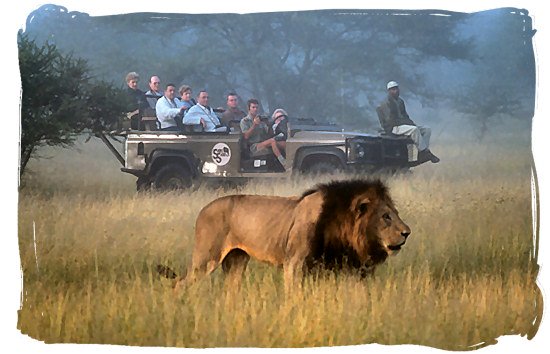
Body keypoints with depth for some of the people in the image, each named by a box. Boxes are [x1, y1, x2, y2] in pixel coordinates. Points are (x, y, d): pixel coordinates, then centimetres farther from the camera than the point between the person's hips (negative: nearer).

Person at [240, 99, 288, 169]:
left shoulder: (260, 119, 23)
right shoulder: (244, 121, 5)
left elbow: (268, 133, 17)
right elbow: (246, 136, -9)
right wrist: (254, 124, -12)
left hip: (263, 143, 6)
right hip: (254, 147, -6)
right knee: (272, 141, -33)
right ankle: (284, 164, -43)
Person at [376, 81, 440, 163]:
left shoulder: (400, 101, 21)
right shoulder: (386, 103, -8)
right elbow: (391, 120, -17)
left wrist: (410, 122, 0)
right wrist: (408, 122, -18)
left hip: (403, 125, 9)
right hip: (393, 128, -9)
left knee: (427, 130, -5)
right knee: (414, 129, -35)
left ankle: (424, 152, -20)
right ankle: (423, 152, -32)